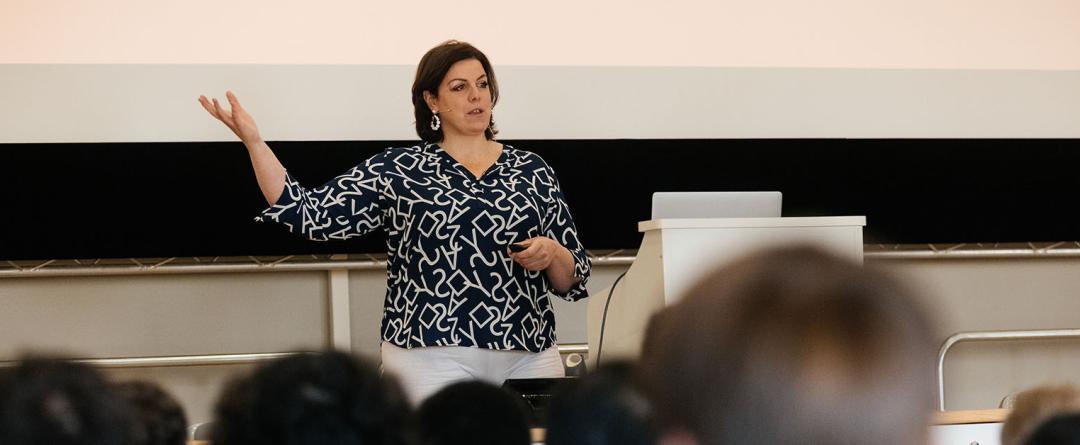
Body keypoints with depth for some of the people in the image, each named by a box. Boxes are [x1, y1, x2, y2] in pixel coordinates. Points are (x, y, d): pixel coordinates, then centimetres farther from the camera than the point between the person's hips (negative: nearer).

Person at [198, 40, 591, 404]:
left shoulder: (532, 172, 11)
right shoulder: (397, 170, 6)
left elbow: (572, 279, 13)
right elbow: (312, 215, -2)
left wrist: (551, 253, -9)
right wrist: (253, 142, -8)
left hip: (529, 356, 3)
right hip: (431, 355, -2)